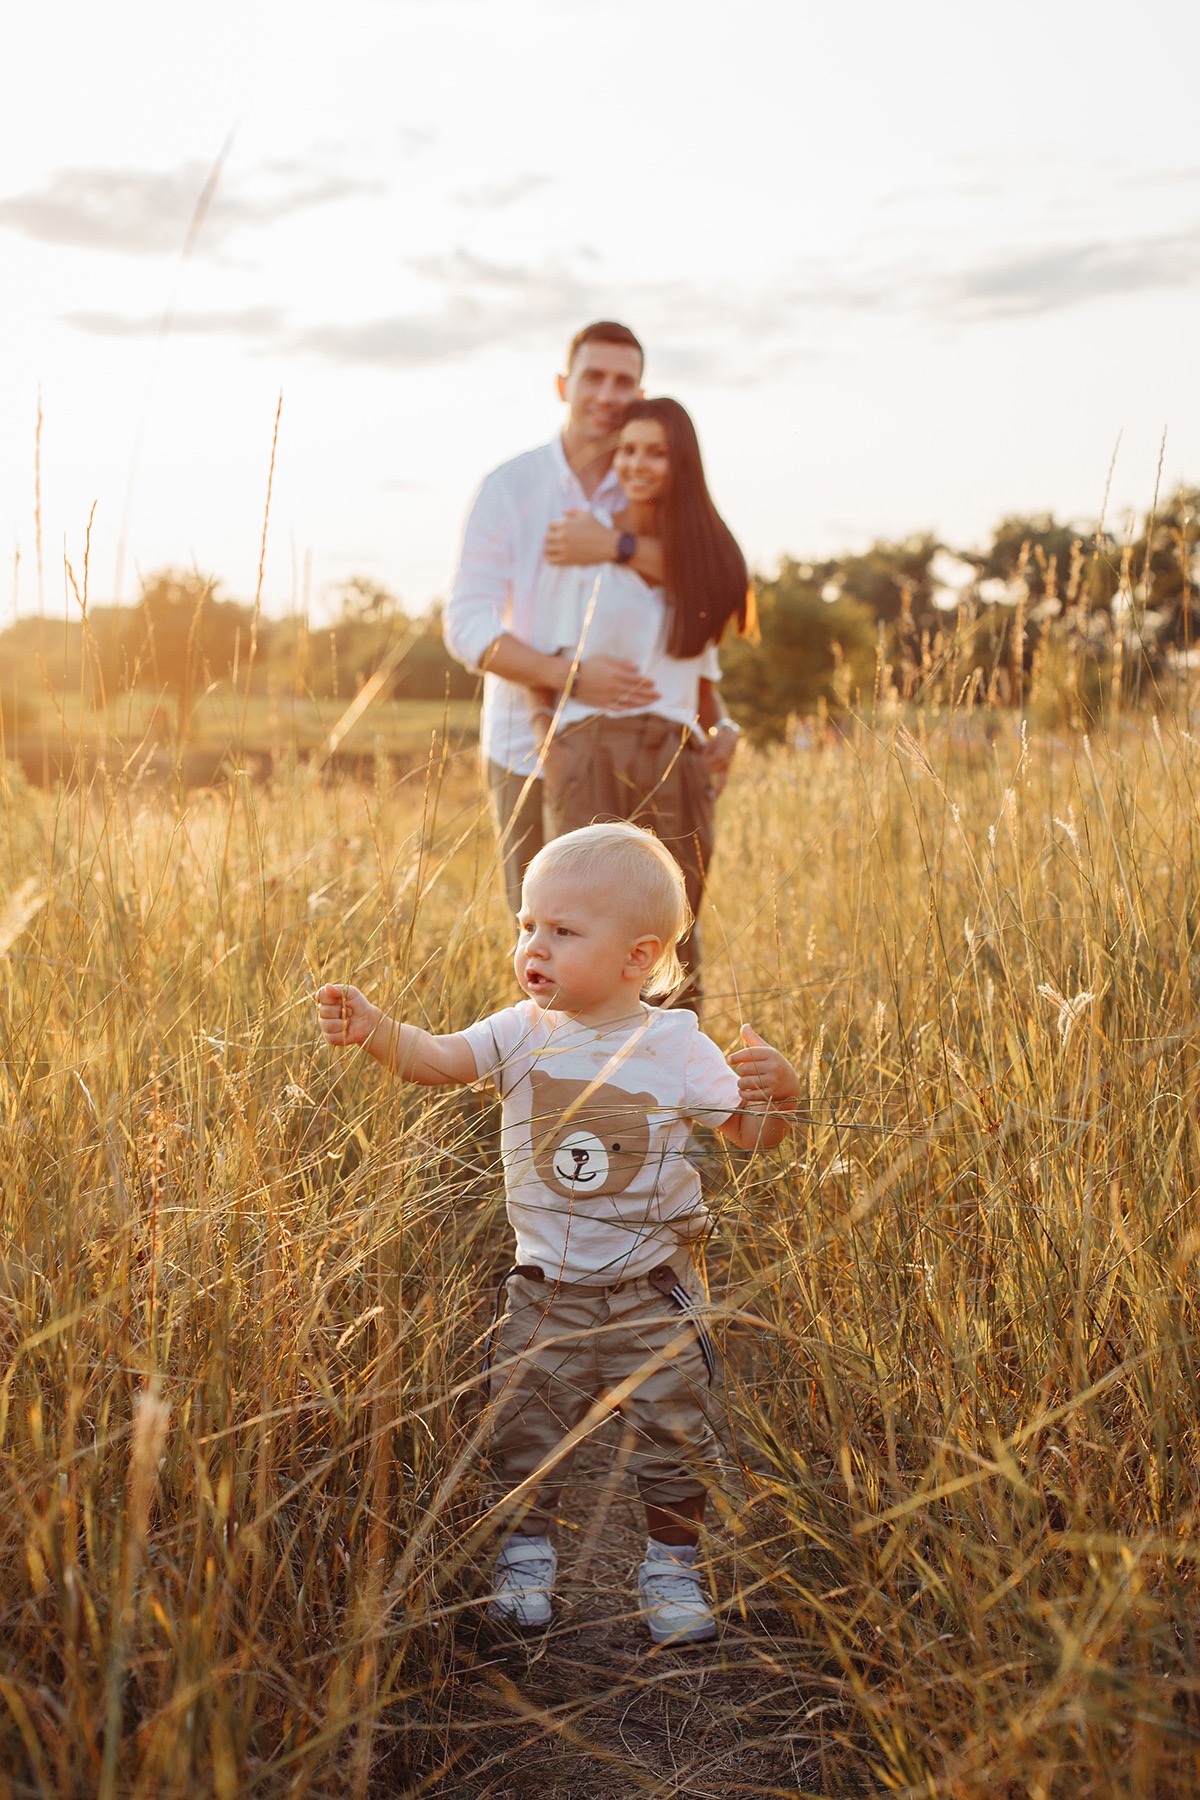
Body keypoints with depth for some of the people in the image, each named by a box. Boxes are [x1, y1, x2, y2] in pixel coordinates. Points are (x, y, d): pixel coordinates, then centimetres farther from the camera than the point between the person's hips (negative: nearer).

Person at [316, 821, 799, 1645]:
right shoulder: (524, 1033, -6)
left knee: (674, 1433, 8)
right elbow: (437, 1058, -18)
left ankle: (673, 1564, 31)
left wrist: (777, 1092, -25)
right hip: (547, 1288, 2)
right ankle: (526, 1555, 34)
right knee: (529, 1430, 11)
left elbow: (753, 1135, -3)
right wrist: (375, 1028, -37)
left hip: (655, 1289, -1)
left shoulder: (677, 1046, -10)